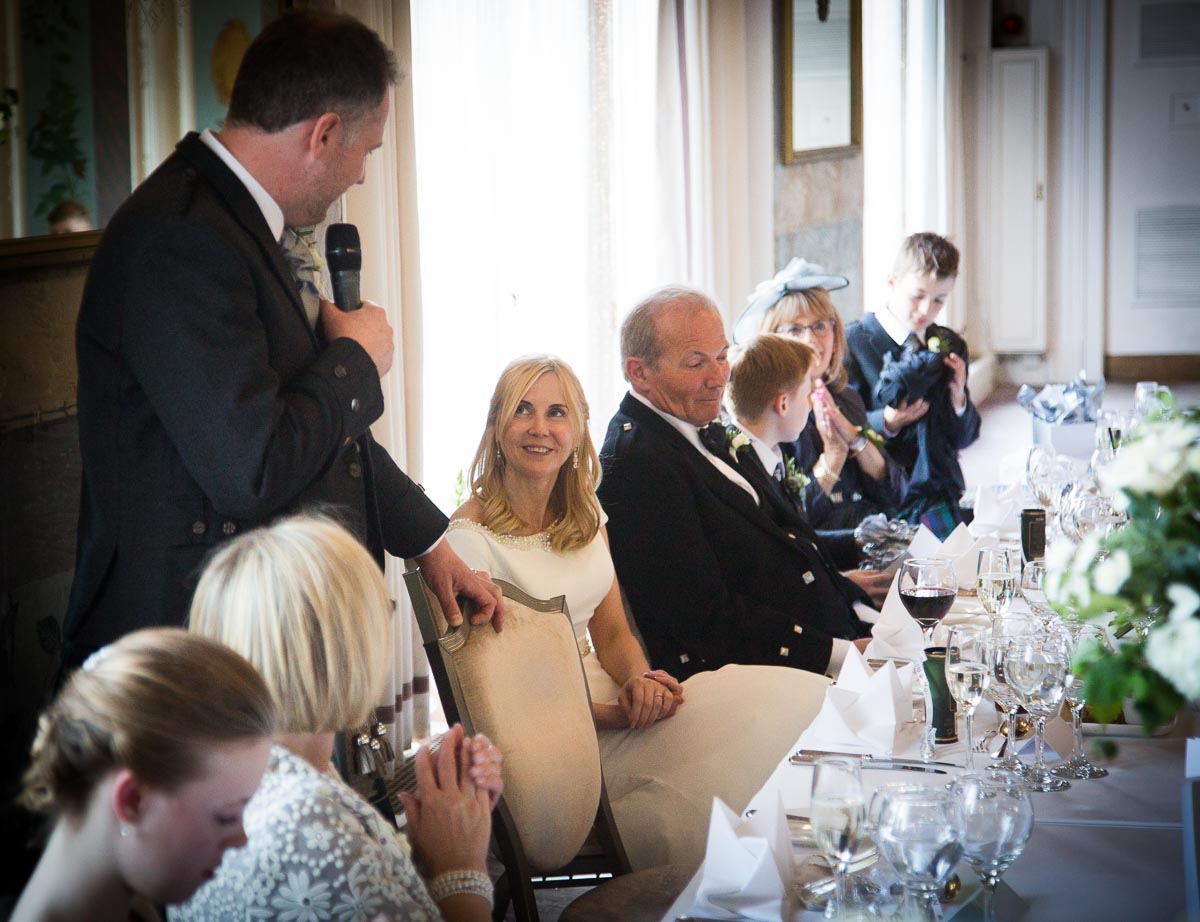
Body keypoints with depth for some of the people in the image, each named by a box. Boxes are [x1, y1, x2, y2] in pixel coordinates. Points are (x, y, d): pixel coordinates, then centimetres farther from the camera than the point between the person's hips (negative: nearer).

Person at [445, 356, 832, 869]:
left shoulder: (585, 516, 12)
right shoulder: (469, 537, -10)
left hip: (604, 699, 7)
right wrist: (617, 715, -20)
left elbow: (612, 633, 12)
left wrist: (637, 679, -13)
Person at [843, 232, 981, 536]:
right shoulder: (853, 342, 0)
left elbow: (964, 438, 17)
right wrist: (886, 422, -18)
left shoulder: (950, 347, 16)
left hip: (940, 496, 4)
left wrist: (958, 399, -3)